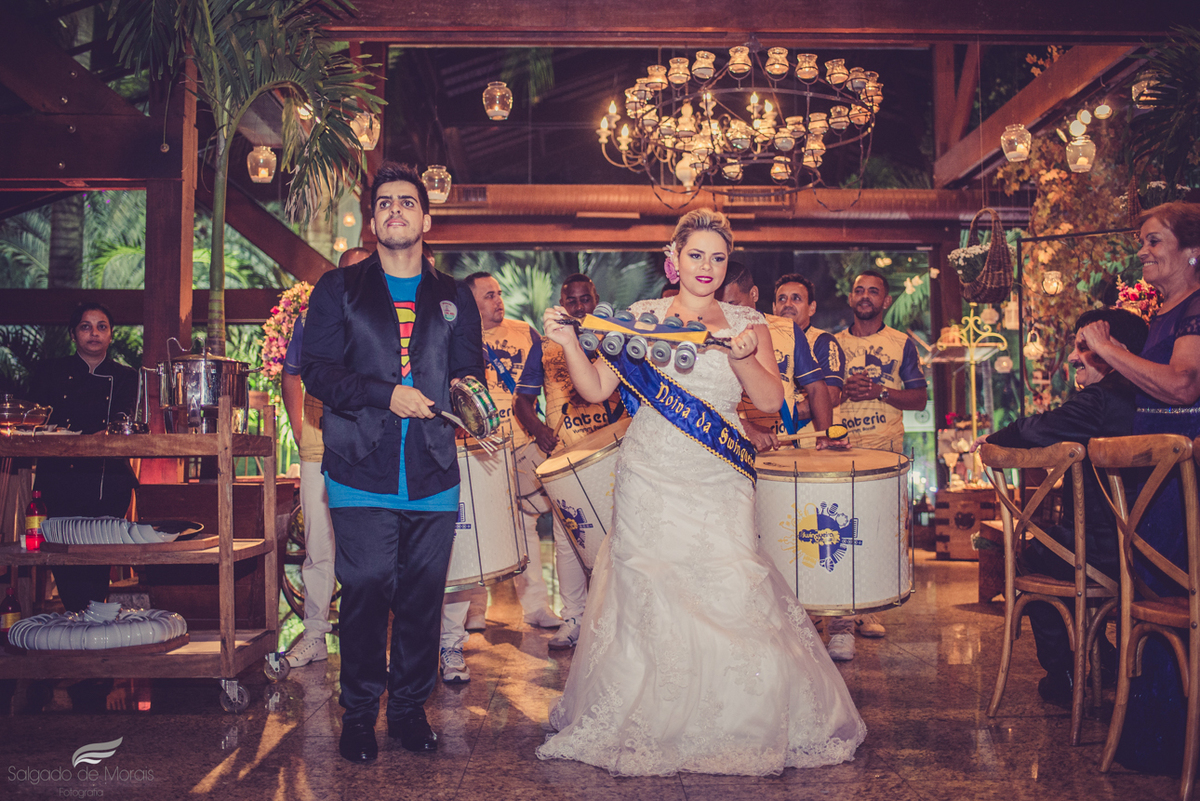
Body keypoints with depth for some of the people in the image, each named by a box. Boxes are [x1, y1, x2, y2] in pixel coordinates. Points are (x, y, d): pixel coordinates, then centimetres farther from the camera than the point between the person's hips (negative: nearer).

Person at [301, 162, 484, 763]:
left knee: (423, 596, 7)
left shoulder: (454, 297, 15)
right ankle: (359, 714, 14)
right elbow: (316, 369, -1)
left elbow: (472, 370, 13)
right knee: (366, 590, -4)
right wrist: (385, 395, -14)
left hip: (433, 476, 2)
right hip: (362, 472, -2)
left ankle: (410, 709, 22)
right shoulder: (339, 289, 9)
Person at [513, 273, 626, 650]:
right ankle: (573, 619, 15)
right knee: (567, 538, 3)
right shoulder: (545, 347, 11)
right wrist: (537, 428, -8)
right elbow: (523, 398, 11)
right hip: (565, 454, 1)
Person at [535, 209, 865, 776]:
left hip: (719, 484, 1)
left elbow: (772, 400, -1)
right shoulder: (642, 316, 6)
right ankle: (651, 732, 20)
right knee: (646, 601, 2)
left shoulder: (747, 324, 9)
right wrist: (568, 343, -11)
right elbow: (596, 389, 3)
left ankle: (745, 732, 16)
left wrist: (741, 356, -17)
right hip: (650, 480, 0)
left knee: (731, 597, -5)